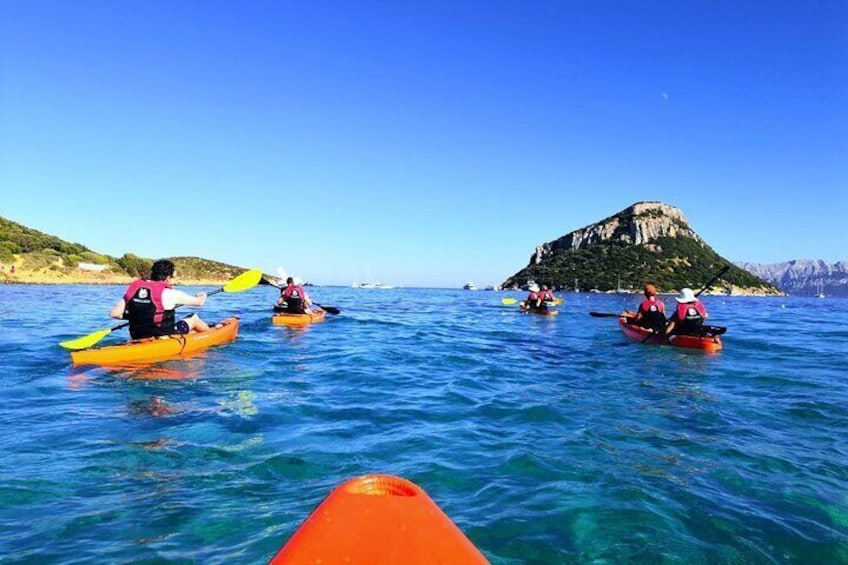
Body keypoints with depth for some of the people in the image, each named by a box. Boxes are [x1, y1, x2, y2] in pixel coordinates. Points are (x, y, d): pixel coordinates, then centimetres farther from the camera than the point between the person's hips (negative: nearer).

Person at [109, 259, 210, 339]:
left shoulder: (133, 289, -3)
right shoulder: (169, 293, -16)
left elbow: (114, 313, -4)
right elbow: (199, 302, -5)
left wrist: (134, 316, 15)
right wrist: (202, 295, 20)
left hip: (137, 338, 6)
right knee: (194, 318, 16)